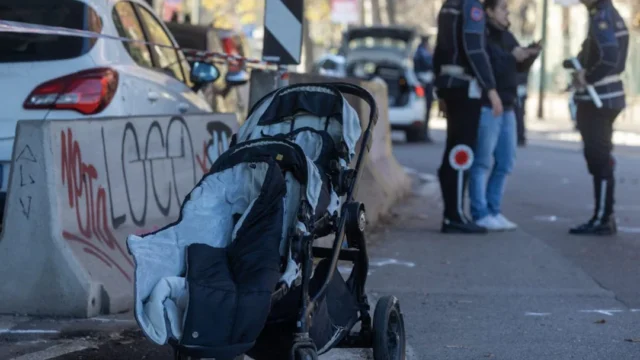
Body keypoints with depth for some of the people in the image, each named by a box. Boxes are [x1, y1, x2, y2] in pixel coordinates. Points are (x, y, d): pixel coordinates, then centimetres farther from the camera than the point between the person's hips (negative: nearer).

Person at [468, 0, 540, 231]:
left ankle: (493, 211, 18)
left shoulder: (506, 36, 16)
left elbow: (520, 67, 21)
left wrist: (531, 54, 2)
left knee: (505, 162, 11)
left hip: (507, 107, 9)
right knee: (482, 162, -6)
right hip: (487, 106, -9)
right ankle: (480, 214, -4)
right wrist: (512, 57, -20)